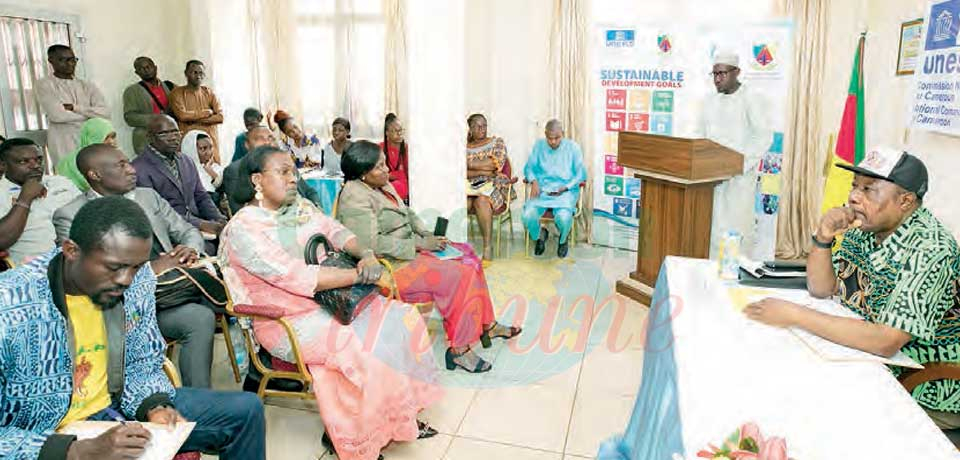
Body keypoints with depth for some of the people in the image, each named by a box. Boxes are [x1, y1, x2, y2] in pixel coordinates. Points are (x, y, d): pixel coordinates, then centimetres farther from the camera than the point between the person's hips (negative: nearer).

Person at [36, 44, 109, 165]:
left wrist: (74, 107, -10)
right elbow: (56, 115, -10)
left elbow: (105, 112, -1)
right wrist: (90, 114, -1)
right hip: (64, 146, -3)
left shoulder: (87, 86, 13)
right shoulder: (44, 84, 2)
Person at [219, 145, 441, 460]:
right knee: (360, 347, -27)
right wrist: (363, 274, -23)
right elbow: (297, 277, -24)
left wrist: (365, 254, -17)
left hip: (329, 299, 8)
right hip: (288, 321, -8)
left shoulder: (300, 207, 10)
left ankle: (402, 417, 5)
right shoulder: (243, 229, -15)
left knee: (400, 316, -6)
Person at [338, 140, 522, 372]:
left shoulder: (383, 185, 11)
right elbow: (372, 244, -26)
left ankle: (487, 325, 12)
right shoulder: (355, 197, -19)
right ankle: (458, 350, -12)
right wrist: (418, 244, -21)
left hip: (409, 250, 10)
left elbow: (407, 213, 21)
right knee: (460, 275, -20)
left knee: (468, 256, 5)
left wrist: (427, 236, 3)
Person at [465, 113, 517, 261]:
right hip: (471, 187, 2)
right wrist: (482, 171, -10)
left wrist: (469, 164, -3)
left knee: (482, 200, -37)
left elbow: (497, 163, -7)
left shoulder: (497, 142, 12)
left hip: (494, 185, -2)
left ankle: (488, 247, -34)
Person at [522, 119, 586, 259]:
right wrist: (533, 181, -10)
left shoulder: (573, 147, 4)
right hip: (542, 190, 2)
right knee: (528, 216, -27)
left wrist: (566, 187, -11)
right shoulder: (539, 146, 10)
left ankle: (563, 240, 6)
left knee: (564, 217, -33)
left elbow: (581, 174, 4)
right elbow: (529, 167, 12)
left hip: (565, 191, -2)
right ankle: (540, 235, 12)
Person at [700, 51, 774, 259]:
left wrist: (741, 164, -17)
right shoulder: (710, 100, 15)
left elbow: (764, 137, -9)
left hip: (741, 174, -5)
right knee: (712, 224, 4)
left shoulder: (752, 99, -3)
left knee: (737, 226, -6)